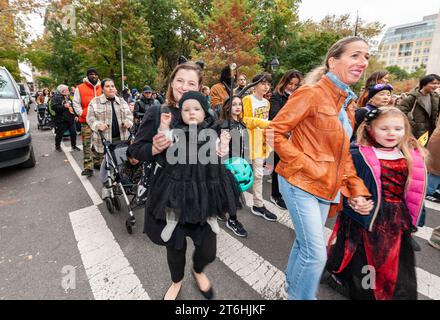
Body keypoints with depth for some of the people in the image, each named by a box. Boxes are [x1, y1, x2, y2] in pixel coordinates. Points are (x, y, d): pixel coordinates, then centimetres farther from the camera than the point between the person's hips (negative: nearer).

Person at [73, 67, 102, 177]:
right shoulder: (80, 88, 5)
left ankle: (97, 162, 26)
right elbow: (76, 103, 6)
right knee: (86, 144, -6)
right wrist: (82, 113, -6)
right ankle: (88, 167, -4)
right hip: (86, 120, -3)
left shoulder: (101, 88, 12)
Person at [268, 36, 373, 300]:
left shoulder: (348, 101, 13)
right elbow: (274, 132, -16)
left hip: (326, 186, 8)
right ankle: (301, 296, 25)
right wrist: (306, 167, -18)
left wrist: (358, 189, 7)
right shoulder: (312, 93, -11)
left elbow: (344, 152, 15)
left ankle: (292, 288, 45)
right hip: (301, 183, -8)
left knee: (305, 244, 21)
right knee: (316, 254, -3)